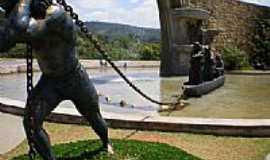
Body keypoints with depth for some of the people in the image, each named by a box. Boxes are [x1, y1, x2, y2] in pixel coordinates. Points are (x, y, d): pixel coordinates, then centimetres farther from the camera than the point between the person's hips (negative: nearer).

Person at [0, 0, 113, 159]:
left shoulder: (57, 15, -31)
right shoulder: (27, 18, -10)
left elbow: (21, 29, -45)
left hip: (76, 80, -4)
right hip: (49, 81, 5)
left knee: (94, 117, 18)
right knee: (31, 123, -15)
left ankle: (106, 143, 50)